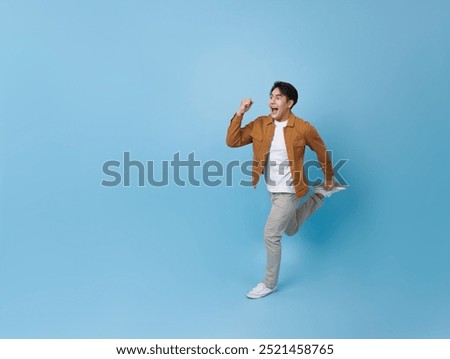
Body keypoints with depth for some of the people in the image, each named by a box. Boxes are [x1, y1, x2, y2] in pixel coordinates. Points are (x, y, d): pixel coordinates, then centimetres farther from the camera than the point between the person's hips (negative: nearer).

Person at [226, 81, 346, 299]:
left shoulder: (303, 129, -17)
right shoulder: (260, 124, -6)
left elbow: (322, 152, -2)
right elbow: (232, 141, -9)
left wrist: (329, 180, 10)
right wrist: (239, 113, -21)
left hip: (289, 191, -6)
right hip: (272, 190, 6)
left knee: (270, 235, -8)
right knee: (291, 230, 26)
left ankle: (269, 283, 13)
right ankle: (321, 195, 44)